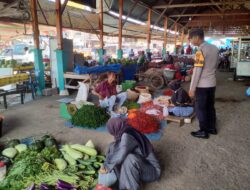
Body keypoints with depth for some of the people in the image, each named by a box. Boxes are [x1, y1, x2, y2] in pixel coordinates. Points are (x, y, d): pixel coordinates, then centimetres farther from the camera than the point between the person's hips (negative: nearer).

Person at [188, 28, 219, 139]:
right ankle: (212, 128, 30)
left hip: (202, 85, -8)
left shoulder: (201, 51, -18)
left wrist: (192, 88, -15)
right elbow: (215, 66, 15)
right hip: (212, 84, 8)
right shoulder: (215, 48, 6)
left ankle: (204, 132, 13)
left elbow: (197, 71, -20)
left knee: (200, 109, 4)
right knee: (210, 107, 18)